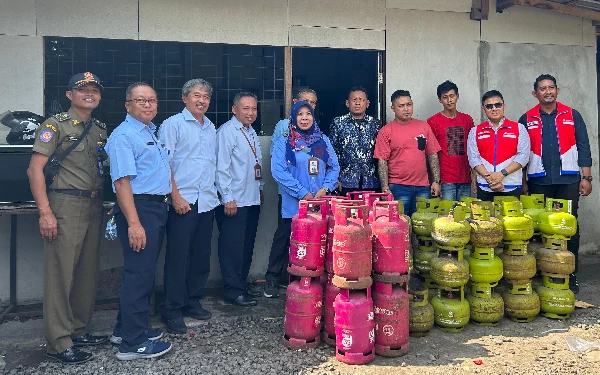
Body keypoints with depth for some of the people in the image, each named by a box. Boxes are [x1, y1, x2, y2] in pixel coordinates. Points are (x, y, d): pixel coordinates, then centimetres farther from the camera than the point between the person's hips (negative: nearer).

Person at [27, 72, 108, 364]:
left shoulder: (101, 129, 15)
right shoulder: (55, 125, -3)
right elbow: (35, 170, -9)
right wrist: (45, 212, -16)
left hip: (94, 207, 7)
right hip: (66, 206, -7)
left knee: (88, 272, 12)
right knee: (60, 274, -3)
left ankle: (78, 330, 25)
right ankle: (58, 343, 5)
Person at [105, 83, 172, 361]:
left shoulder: (153, 132, 16)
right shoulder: (124, 135, -12)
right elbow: (122, 181, -21)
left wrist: (173, 198, 20)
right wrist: (133, 223, -26)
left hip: (158, 207, 10)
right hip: (138, 207, -10)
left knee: (143, 272, 16)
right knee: (139, 274, -6)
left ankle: (126, 329, 29)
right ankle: (132, 343, 4)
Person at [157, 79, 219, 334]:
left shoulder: (211, 128, 17)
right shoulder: (173, 124, -2)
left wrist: (215, 193, 15)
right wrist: (175, 196, -15)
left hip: (207, 201, 6)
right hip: (183, 201, -6)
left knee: (201, 255, 11)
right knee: (178, 256, -3)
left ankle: (193, 302, 25)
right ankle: (173, 310, 7)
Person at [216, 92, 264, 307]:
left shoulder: (251, 132, 16)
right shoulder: (227, 132, -11)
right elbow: (221, 167, -16)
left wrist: (260, 188, 20)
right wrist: (227, 197, -19)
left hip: (252, 199, 9)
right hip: (234, 201, -9)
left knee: (247, 245, 14)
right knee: (233, 246, -3)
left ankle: (242, 285, 25)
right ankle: (233, 291, 6)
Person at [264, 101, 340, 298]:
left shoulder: (323, 140, 11)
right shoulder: (284, 141, -1)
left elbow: (334, 167, 9)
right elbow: (278, 170, -11)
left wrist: (325, 188, -8)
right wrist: (303, 193, -15)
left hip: (320, 204, 3)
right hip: (293, 205, -3)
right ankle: (271, 280, 18)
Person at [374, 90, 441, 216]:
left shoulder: (424, 127, 9)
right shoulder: (386, 131, -1)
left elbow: (433, 155, 11)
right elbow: (382, 162, -4)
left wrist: (436, 181, 5)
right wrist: (385, 189, -11)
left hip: (423, 187, 3)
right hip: (398, 187, -3)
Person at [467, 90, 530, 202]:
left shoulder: (519, 128, 6)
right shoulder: (475, 131, 9)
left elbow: (523, 155, -2)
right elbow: (473, 158, 2)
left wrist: (502, 173, -13)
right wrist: (488, 177, -11)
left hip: (512, 188, -1)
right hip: (485, 189, 1)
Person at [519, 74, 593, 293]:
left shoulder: (572, 116, 7)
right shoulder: (527, 119, 6)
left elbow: (583, 147, 5)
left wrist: (586, 178, -1)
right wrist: (522, 181, 3)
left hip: (568, 180, 0)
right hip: (539, 181, 0)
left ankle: (571, 275, 12)